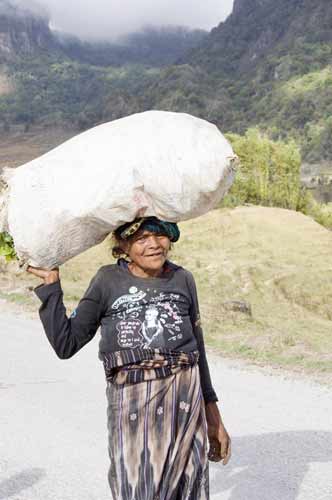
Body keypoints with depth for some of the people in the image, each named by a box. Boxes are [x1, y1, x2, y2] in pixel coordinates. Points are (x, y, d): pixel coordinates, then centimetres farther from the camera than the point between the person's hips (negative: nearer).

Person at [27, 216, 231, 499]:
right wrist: (51, 284, 0)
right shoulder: (108, 280, 3)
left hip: (185, 402, 2)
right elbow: (66, 344, 3)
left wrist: (213, 415, 16)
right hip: (131, 403, -2)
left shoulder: (182, 280, 8)